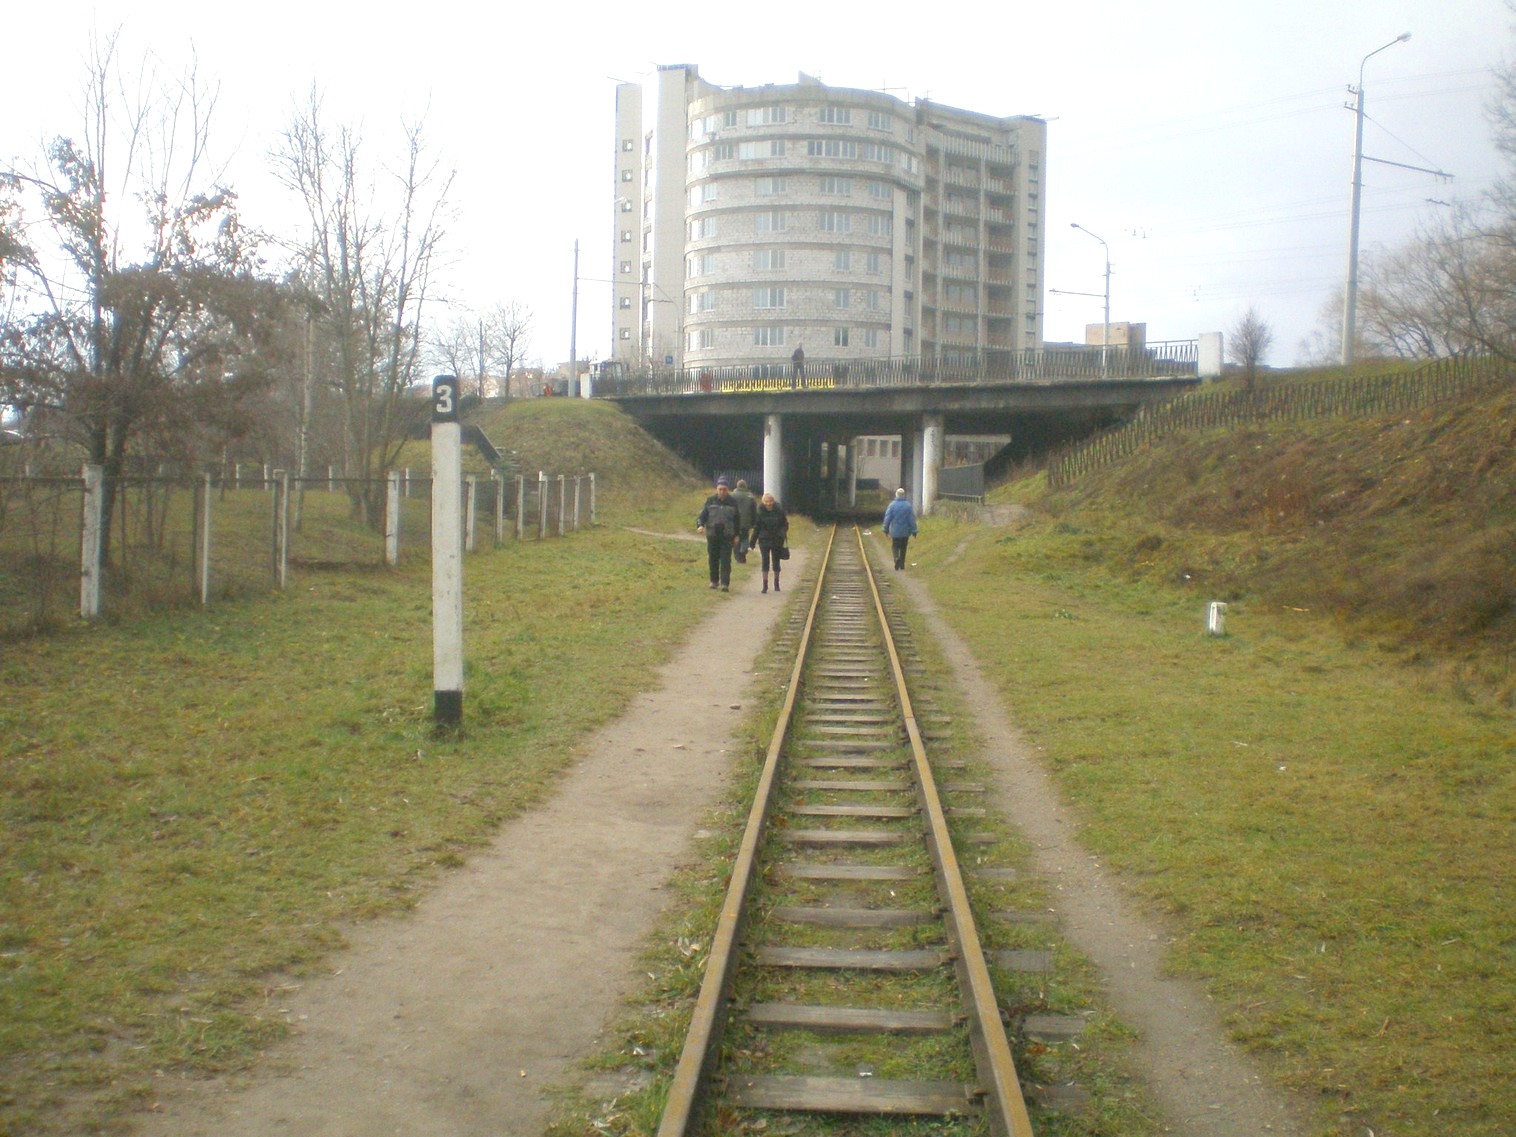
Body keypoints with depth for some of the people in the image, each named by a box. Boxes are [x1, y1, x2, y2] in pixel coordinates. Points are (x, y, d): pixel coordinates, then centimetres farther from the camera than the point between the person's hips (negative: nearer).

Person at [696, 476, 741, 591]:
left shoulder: (732, 502, 4)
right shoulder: (710, 501, 3)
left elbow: (736, 520, 10)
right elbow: (703, 515, 2)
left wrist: (736, 536, 7)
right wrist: (700, 525, -19)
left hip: (727, 536, -1)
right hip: (712, 535, 1)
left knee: (725, 560, -8)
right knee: (713, 559, 8)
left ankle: (725, 583, -10)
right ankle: (714, 581, 23)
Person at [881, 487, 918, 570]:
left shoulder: (892, 505, -7)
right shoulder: (908, 505, -6)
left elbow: (887, 518, -5)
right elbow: (912, 519, -5)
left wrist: (886, 530, 6)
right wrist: (914, 531, 0)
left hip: (895, 531, -1)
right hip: (905, 532, 1)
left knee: (895, 547, 9)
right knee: (903, 548, 14)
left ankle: (896, 557, -19)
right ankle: (902, 564, 17)